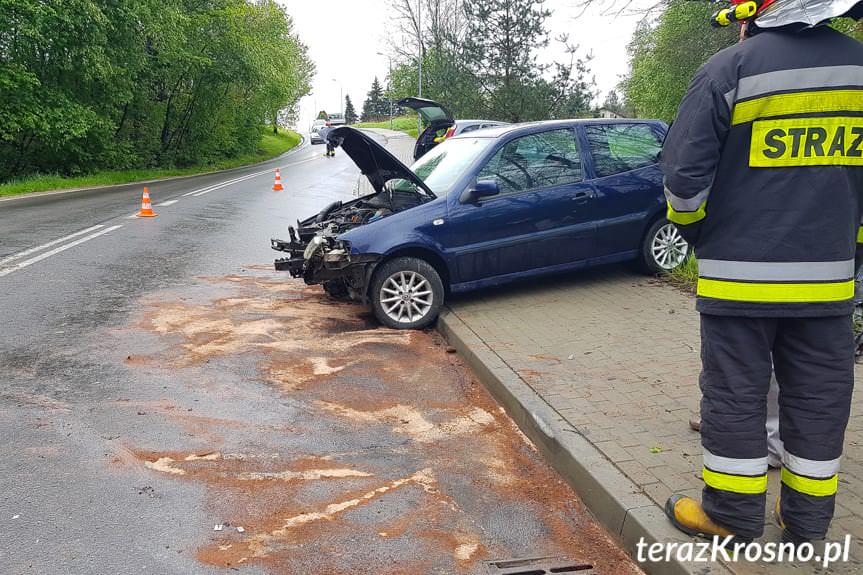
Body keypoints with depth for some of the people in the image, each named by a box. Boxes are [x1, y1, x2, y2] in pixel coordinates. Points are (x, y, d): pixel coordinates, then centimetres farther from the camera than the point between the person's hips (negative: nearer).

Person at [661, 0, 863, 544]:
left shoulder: (730, 69, -10)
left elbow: (684, 173, -10)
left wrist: (695, 231, 8)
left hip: (739, 274, -4)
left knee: (735, 394, 6)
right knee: (818, 396, 13)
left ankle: (734, 513, 17)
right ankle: (808, 517, 26)